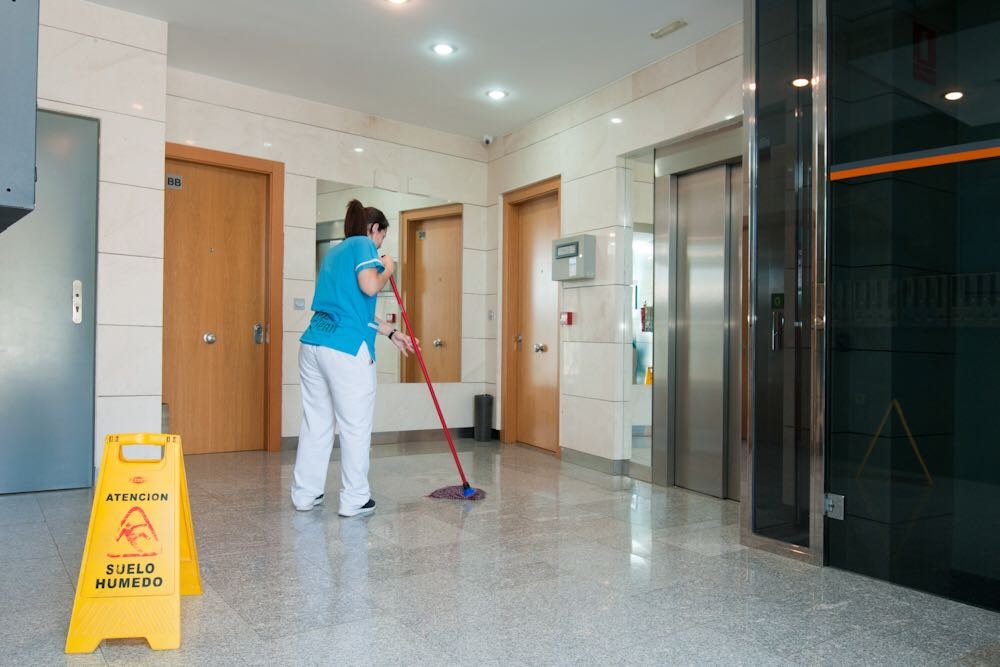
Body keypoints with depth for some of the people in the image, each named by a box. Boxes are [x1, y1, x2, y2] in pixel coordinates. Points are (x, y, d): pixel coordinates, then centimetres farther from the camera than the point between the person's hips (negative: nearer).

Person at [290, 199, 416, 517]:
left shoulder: (335, 252, 25)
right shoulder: (363, 244, 0)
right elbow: (369, 286, -19)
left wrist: (392, 333, 30)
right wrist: (387, 270, 3)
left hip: (313, 344, 8)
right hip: (346, 349, -8)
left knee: (315, 423, 14)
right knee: (355, 426, 3)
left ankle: (305, 494, 22)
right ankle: (354, 500, 11)